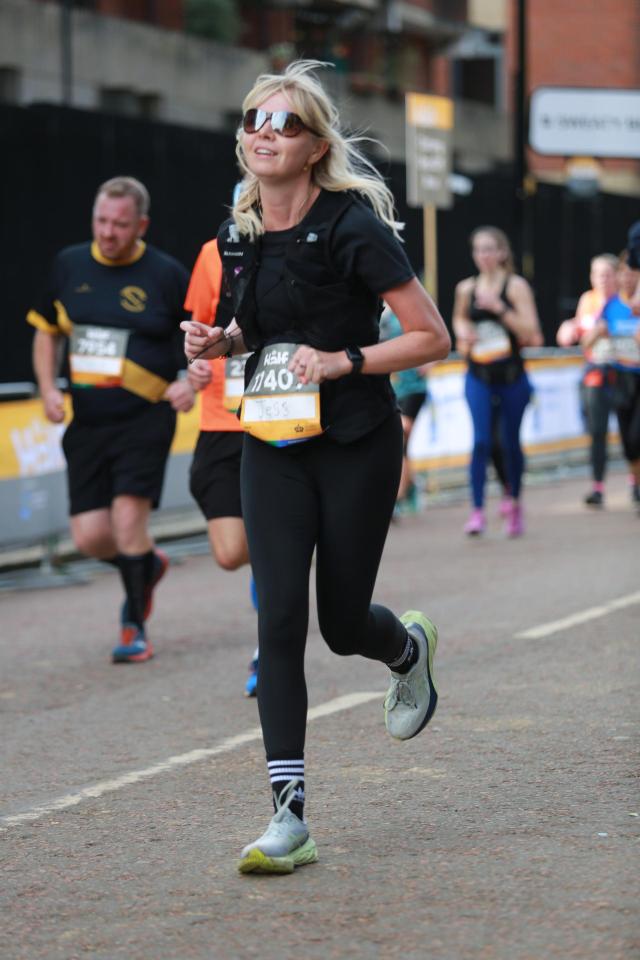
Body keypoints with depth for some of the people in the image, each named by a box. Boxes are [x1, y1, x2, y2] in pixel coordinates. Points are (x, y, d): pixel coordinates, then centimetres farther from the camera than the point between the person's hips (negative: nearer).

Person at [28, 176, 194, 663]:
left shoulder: (167, 275, -4)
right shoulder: (69, 265, 6)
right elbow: (46, 331, 18)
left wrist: (192, 384, -14)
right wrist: (48, 388, 4)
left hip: (145, 418, -4)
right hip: (86, 422, 4)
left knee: (128, 518, -15)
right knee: (90, 537, 0)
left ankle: (135, 626, 3)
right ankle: (148, 563, 33)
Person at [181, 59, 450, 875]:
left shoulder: (352, 227, -14)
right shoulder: (240, 233, 4)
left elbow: (432, 337, -12)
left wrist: (344, 360, -23)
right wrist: (222, 341, 1)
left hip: (356, 445, -4)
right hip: (272, 443, 4)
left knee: (341, 623, 5)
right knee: (279, 616, -9)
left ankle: (410, 648, 44)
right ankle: (289, 817, -7)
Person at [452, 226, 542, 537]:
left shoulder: (516, 286, -5)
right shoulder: (466, 288, 4)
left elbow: (531, 332, -13)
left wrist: (499, 308, -21)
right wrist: (463, 332, 2)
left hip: (512, 376, -1)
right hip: (478, 377, 1)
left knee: (510, 442, 9)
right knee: (481, 441, -15)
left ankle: (515, 502, 32)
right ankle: (477, 511, -17)